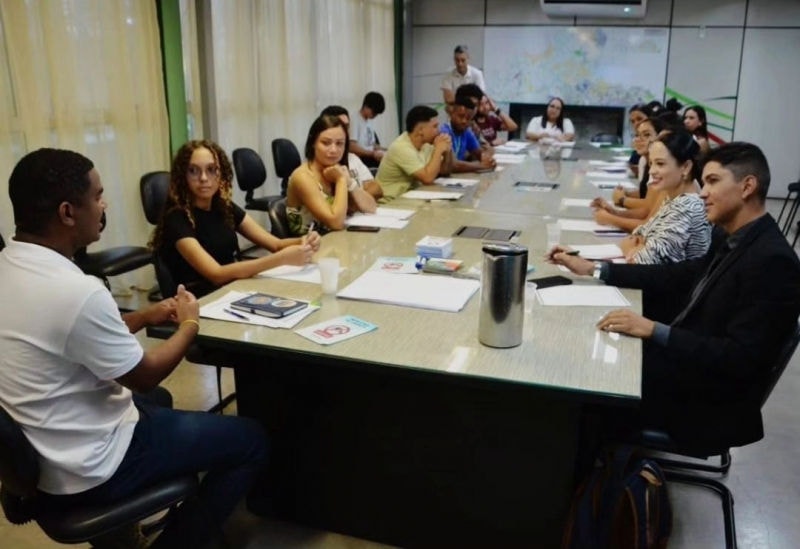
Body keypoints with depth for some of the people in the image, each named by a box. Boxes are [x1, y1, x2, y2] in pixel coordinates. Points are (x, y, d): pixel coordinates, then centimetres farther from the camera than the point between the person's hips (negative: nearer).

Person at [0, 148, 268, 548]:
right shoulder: (76, 291, -31)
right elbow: (147, 375, -16)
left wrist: (144, 316, 10)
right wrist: (189, 324, 0)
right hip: (88, 472, -9)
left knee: (157, 406, 34)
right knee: (249, 439, 1)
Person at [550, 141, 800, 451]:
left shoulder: (772, 261, -21)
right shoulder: (730, 239, 5)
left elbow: (740, 357, -25)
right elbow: (679, 277, 16)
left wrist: (654, 330, -29)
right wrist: (592, 269, 11)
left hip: (708, 399, -8)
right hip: (684, 360, 8)